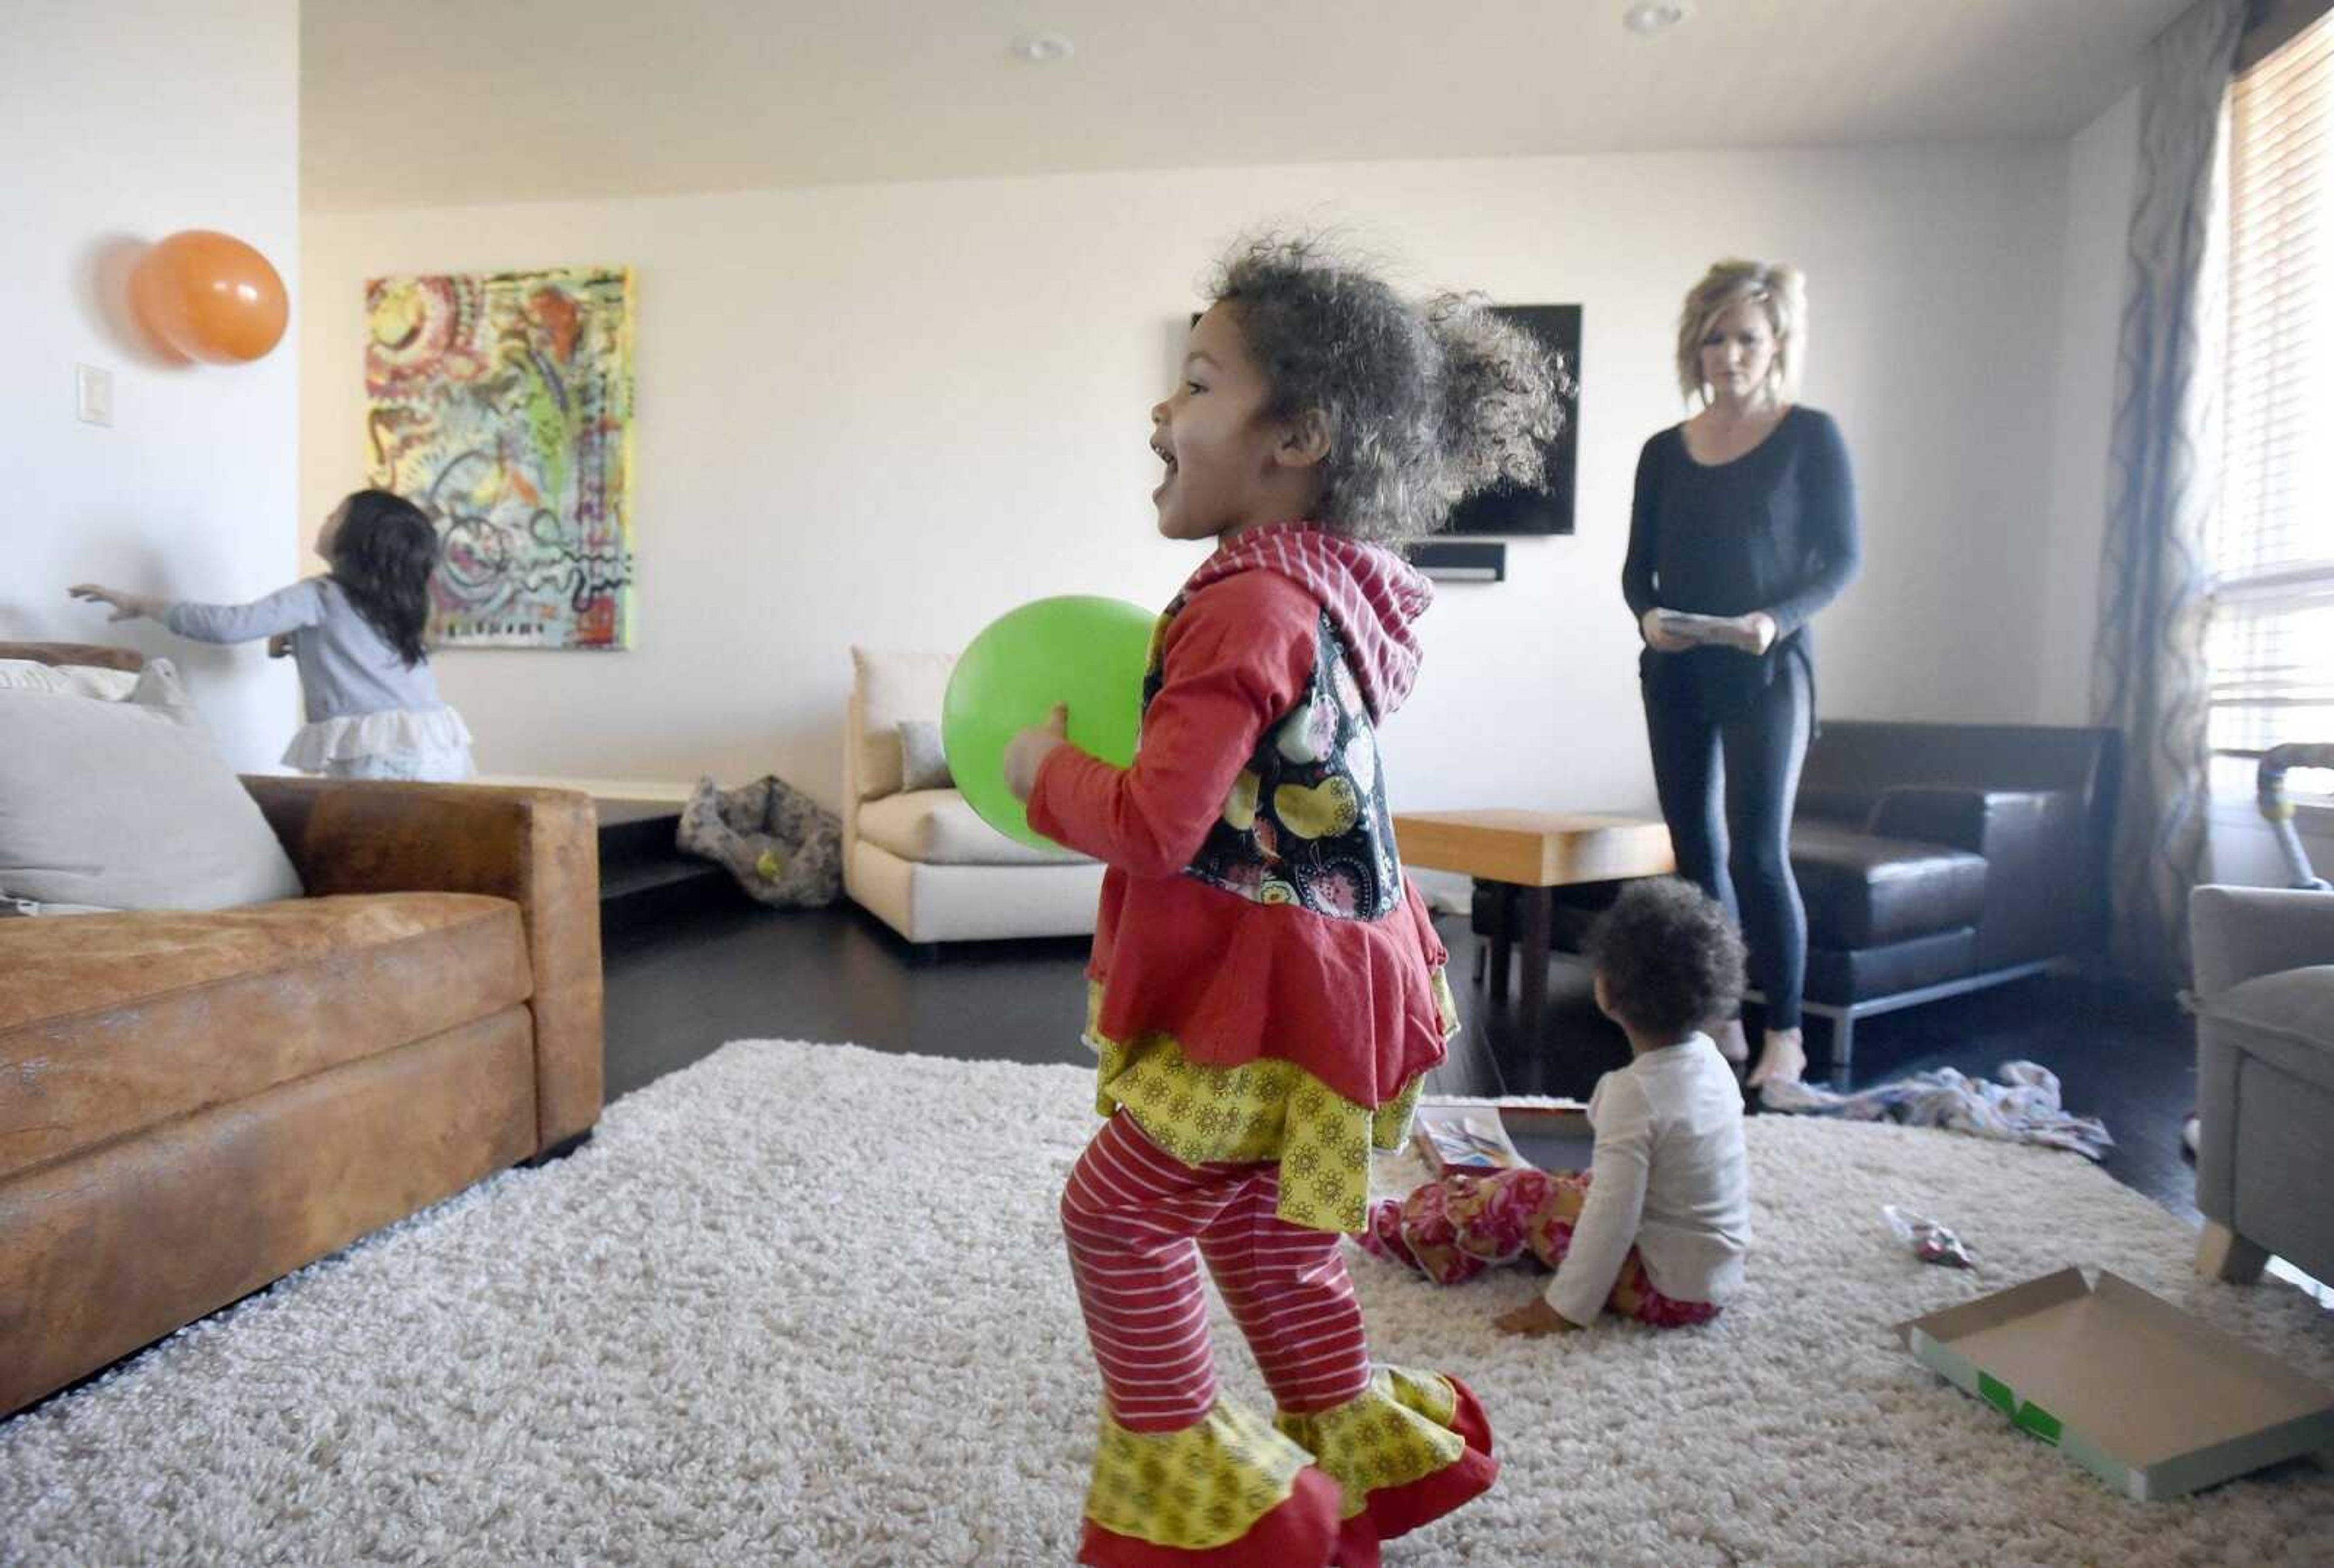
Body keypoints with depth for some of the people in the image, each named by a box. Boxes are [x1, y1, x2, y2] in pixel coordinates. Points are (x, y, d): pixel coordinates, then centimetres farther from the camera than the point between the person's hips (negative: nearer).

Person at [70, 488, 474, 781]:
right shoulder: (394, 601, 22)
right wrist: (296, 636, 28)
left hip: (387, 755, -7)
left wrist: (139, 603, 6)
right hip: (438, 748, 7)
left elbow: (229, 625, -7)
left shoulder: (320, 596, 1)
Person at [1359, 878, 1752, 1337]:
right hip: (1719, 1274, 8)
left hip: (1668, 1290, -8)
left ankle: (1410, 1234, 20)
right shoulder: (1709, 1059, -2)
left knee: (1524, 1197, -1)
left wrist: (1567, 1308, -16)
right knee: (1577, 1183, 19)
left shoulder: (1633, 1092, -27)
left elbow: (1612, 1214, -25)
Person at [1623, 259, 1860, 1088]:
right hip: (1675, 674, 4)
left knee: (1758, 852, -8)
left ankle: (1785, 1037, 6)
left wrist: (1778, 619, -19)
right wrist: (1648, 615, -10)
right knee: (1695, 848, 6)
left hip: (1768, 673, -4)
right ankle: (1717, 1023, 16)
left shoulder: (1811, 437, 1)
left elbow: (1841, 559, -1)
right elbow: (1638, 565, 11)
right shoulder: (1665, 451, 10)